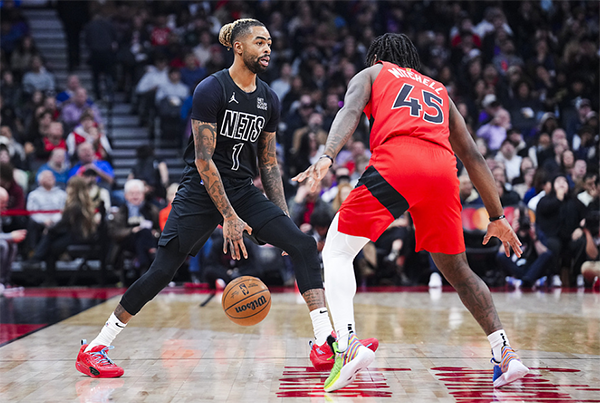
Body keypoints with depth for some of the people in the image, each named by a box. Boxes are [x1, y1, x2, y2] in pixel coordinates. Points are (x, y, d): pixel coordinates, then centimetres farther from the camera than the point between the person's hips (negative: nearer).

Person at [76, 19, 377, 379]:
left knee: (304, 245, -11)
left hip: (244, 191, 6)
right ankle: (95, 347, 2)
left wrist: (282, 219, 6)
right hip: (201, 192, -6)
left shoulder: (269, 99, 6)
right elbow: (203, 159, -18)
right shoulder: (211, 90, -14)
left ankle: (326, 341, -11)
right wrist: (229, 217, -22)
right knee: (163, 270, -11)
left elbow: (269, 162, 13)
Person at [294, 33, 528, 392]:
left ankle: (348, 344, -18)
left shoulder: (371, 74, 27)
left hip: (397, 162, -4)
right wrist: (497, 217, 35)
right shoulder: (439, 91, 37)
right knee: (457, 270, 21)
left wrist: (327, 157, -14)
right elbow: (473, 156, 32)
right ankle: (506, 353, 12)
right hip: (443, 169, 4)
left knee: (337, 252, 4)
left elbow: (350, 112, 3)